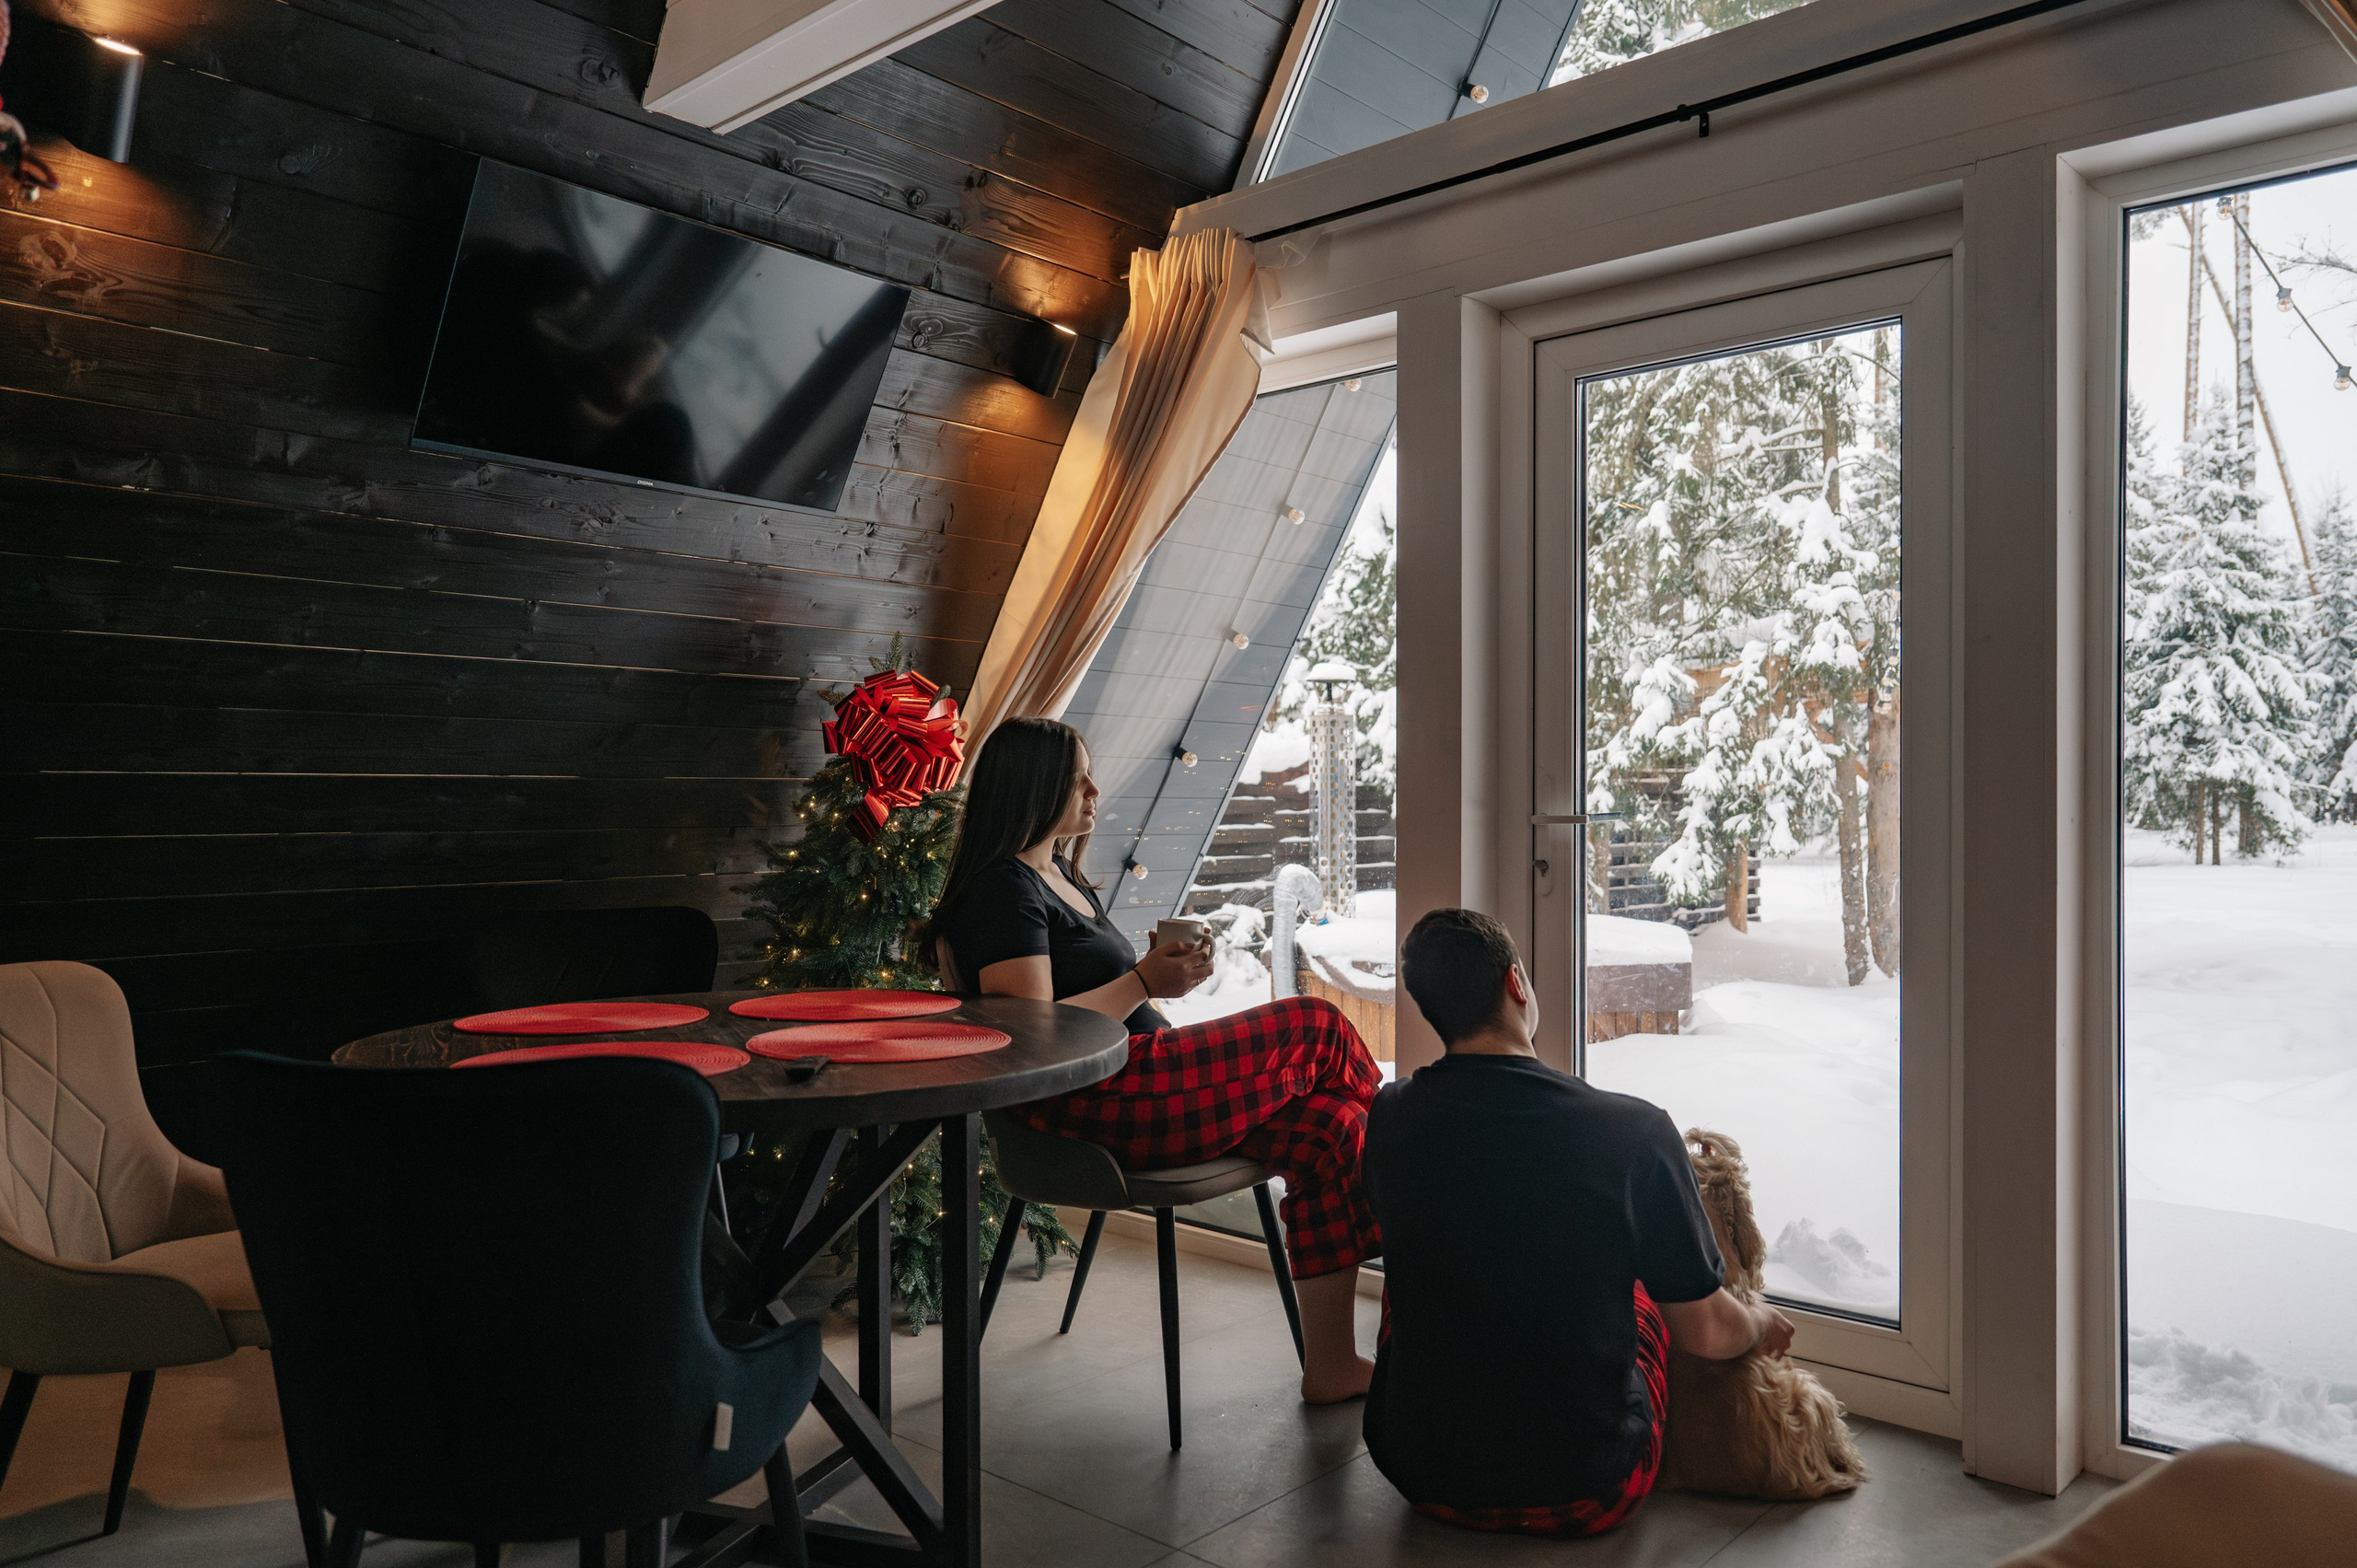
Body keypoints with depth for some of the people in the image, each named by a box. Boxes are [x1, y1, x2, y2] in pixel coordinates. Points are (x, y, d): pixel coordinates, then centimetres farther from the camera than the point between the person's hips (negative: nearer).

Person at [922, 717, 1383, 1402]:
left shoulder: (1062, 876, 21)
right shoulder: (1003, 889, -10)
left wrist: (1162, 968, 12)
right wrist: (1144, 982, -18)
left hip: (1139, 1082, 10)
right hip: (1090, 1108, -10)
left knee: (1325, 1127, -8)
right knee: (1316, 1027, -10)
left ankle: (1329, 1363, -5)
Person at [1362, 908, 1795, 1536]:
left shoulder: (1388, 1119, -8)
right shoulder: (1635, 1132, -18)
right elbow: (1705, 1333, -5)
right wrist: (1762, 1323, 20)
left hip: (1421, 1479, 2)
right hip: (1585, 1496, -1)